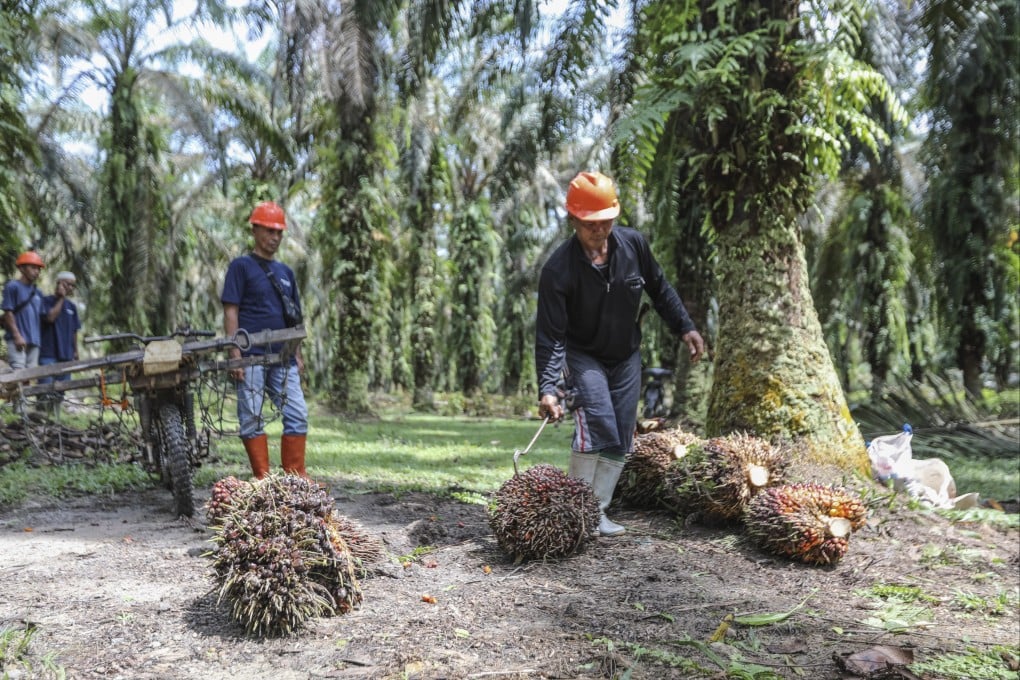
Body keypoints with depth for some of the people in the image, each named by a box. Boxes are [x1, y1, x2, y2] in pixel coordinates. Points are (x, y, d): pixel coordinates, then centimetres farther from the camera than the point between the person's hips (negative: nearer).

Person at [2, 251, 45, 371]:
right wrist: (17, 336, -15)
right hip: (18, 340, -7)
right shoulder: (12, 286, -1)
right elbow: (8, 312, -7)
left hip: (34, 341, 7)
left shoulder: (37, 292, 18)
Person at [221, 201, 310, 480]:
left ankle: (295, 474, 8)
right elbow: (231, 311, -5)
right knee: (251, 417, -2)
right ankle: (262, 477, 4)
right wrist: (235, 354, -13)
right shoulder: (241, 266, 2)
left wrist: (298, 355, 14)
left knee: (298, 415, 1)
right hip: (251, 356, -6)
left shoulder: (285, 272, 19)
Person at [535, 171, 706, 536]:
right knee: (597, 424, -24)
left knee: (620, 439, 3)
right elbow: (549, 335, -27)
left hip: (626, 355, 5)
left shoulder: (634, 244, -14)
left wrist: (685, 328, 1)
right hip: (583, 355, -4)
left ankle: (597, 512, 13)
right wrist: (547, 388, -35)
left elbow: (660, 289, 4)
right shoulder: (558, 269, -26)